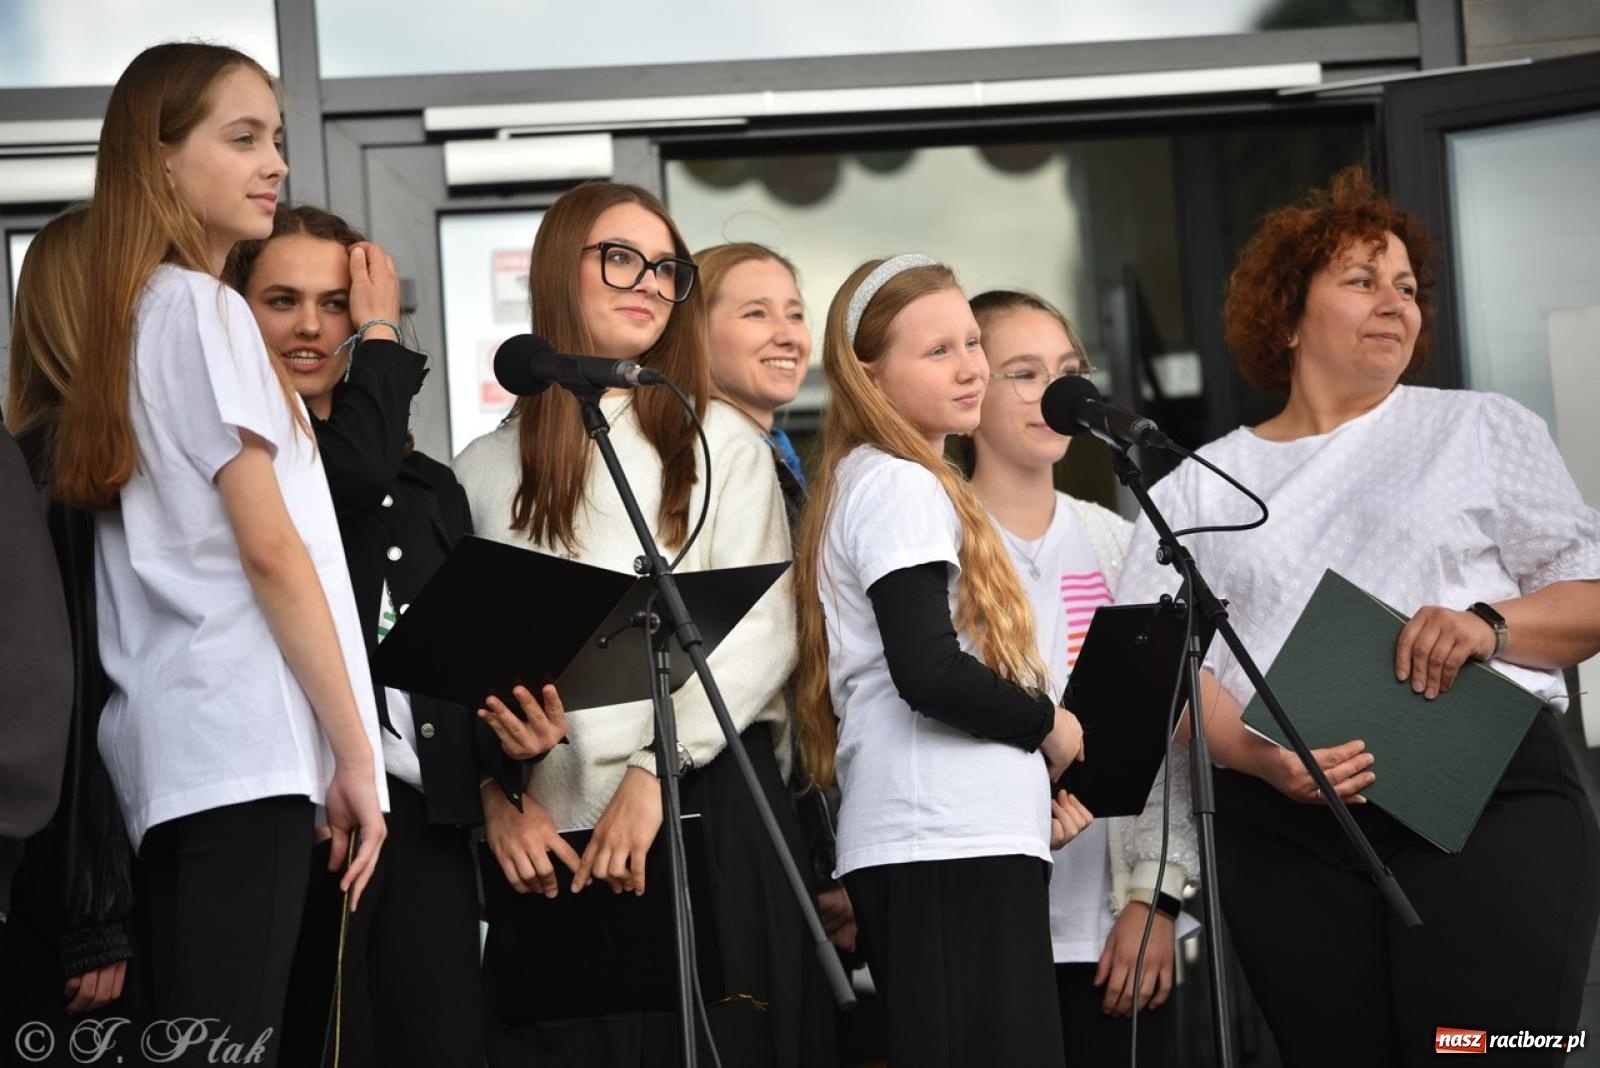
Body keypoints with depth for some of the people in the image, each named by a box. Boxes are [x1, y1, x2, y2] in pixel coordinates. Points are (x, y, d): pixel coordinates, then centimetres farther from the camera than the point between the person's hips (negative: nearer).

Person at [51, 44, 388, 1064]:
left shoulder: (133, 317, 20)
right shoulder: (205, 308, -6)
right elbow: (270, 547, -11)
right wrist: (354, 747, -9)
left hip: (174, 740, 9)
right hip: (243, 736, -9)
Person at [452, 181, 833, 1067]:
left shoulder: (719, 442, 7)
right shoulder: (486, 470, 12)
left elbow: (762, 634, -2)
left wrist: (655, 770, -12)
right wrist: (498, 798, -7)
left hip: (706, 809, -1)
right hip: (547, 833, 1)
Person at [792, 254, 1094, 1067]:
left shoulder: (867, 483, 21)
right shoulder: (902, 488, -9)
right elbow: (929, 672, -21)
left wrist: (1031, 776, 14)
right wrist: (1048, 726, -5)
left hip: (965, 837, 10)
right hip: (948, 845, -10)